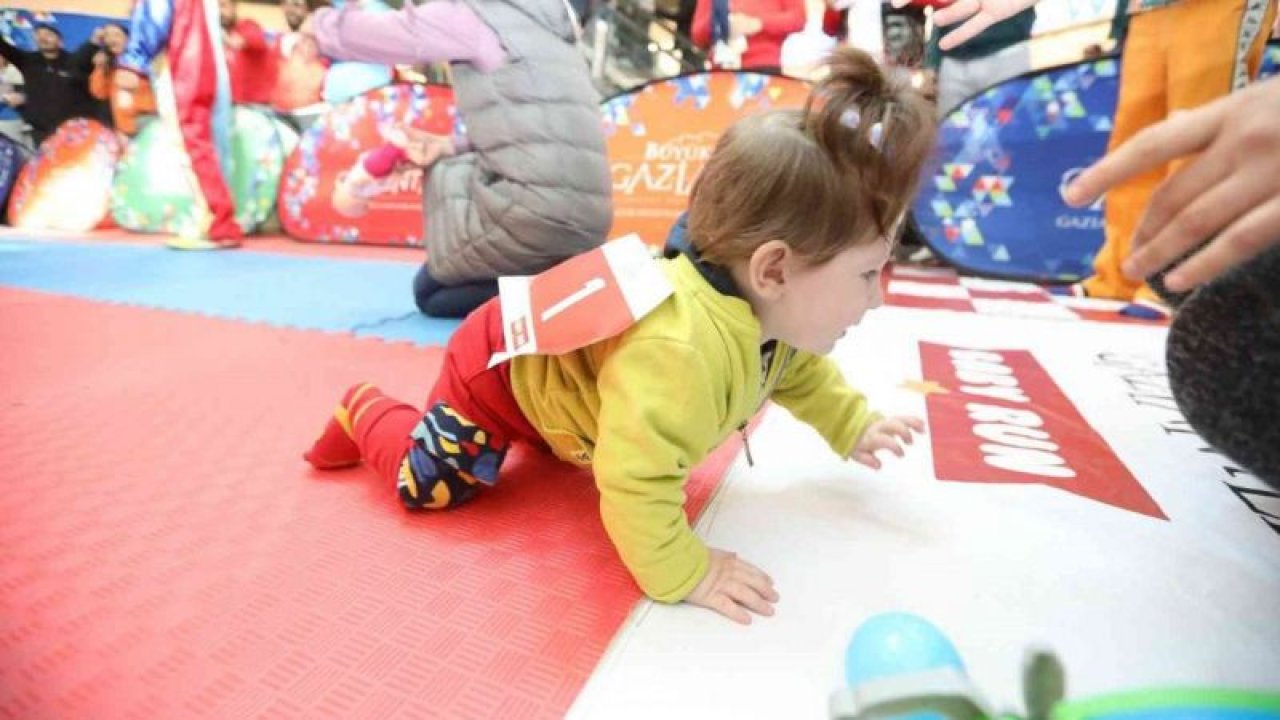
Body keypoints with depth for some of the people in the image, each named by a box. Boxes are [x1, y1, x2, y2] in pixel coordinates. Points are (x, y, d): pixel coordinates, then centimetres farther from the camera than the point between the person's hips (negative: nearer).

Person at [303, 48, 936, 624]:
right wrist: (683, 574, -35)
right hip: (502, 358, -8)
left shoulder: (770, 311, -17)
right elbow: (635, 483, -48)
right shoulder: (678, 354, -49)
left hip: (560, 347, 8)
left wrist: (853, 426, 1)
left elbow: (801, 371, 5)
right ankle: (364, 412, 24)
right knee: (430, 483, -3)